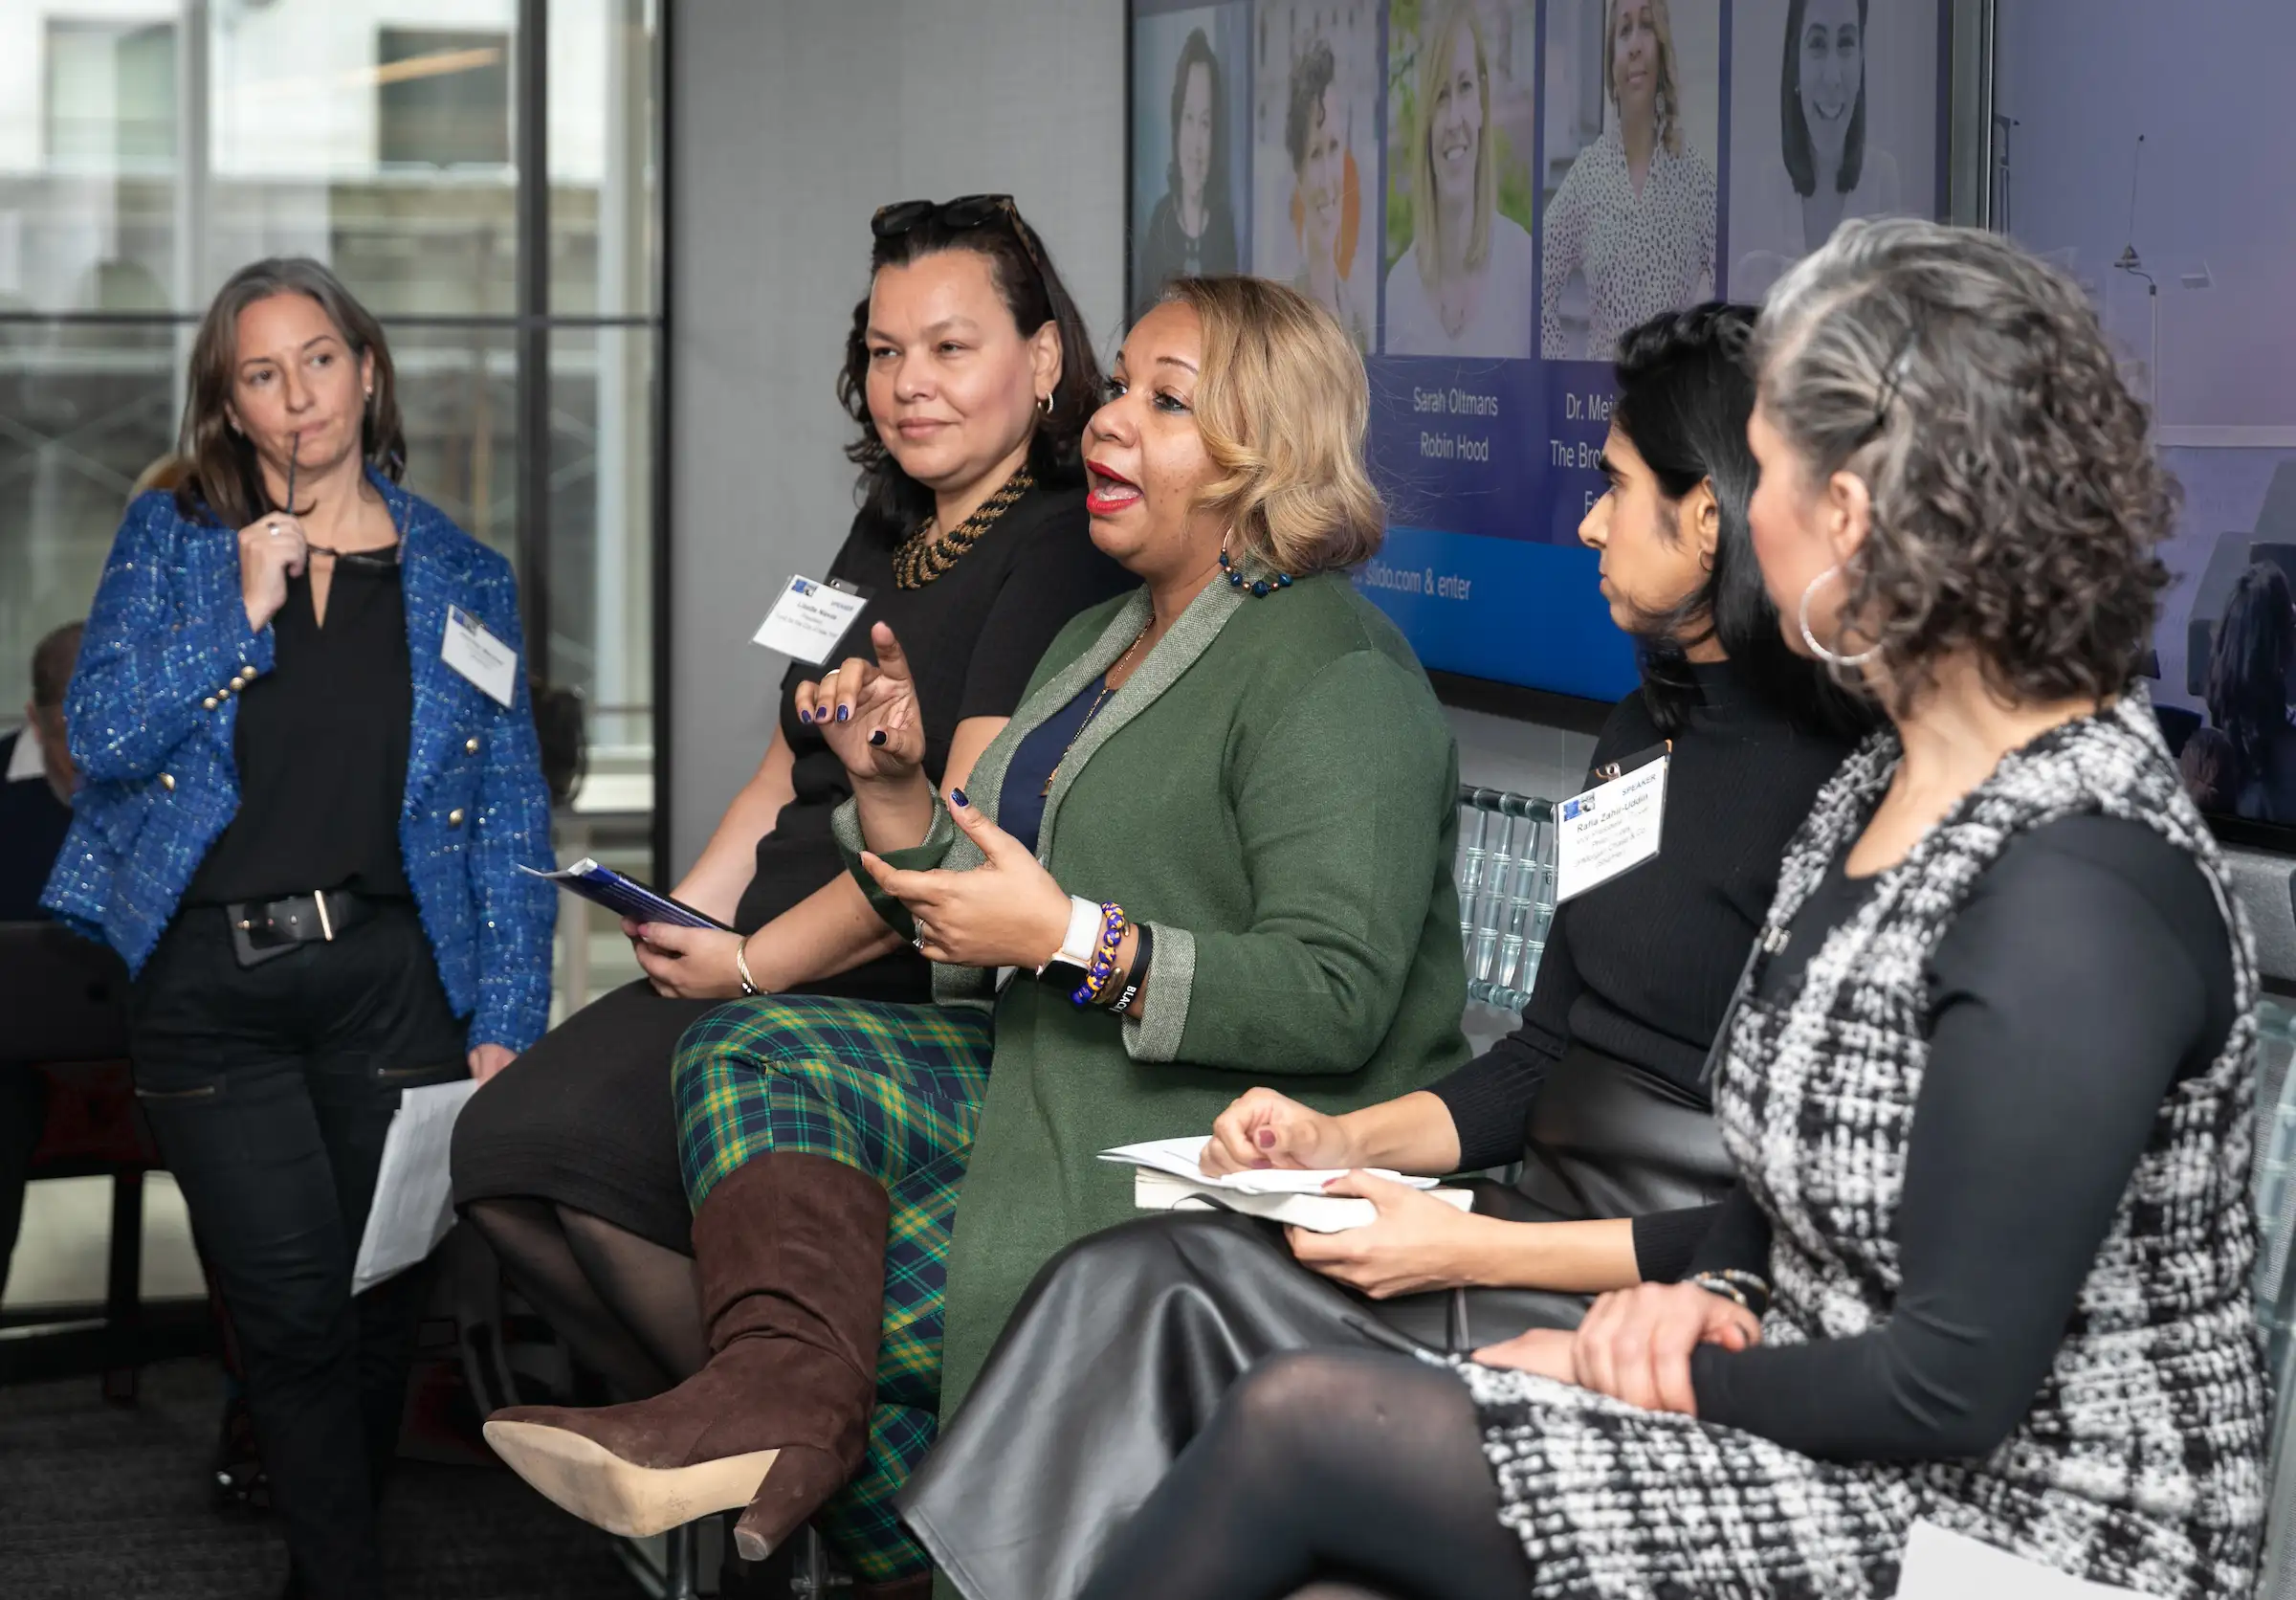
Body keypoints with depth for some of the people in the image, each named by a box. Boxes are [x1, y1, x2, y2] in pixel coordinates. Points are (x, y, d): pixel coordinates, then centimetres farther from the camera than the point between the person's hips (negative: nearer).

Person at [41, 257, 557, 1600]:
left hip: (389, 975, 1)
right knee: (296, 1305, -7)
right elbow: (103, 735, -2)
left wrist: (505, 1021, -2)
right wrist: (241, 611, -10)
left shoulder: (462, 577, 9)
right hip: (208, 984, -1)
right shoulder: (170, 539, 9)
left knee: (385, 1301, 4)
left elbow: (510, 814, 6)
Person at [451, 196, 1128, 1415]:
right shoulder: (884, 537, 20)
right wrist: (685, 915, 5)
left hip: (915, 1001, -9)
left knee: (588, 1142, -24)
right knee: (499, 1153, -9)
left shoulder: (1062, 552, -10)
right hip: (768, 970, 9)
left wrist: (752, 964, -14)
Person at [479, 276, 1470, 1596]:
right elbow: (979, 934, 21)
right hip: (1050, 1079, 9)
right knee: (752, 1051, -14)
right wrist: (894, 785, 4)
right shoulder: (1096, 644, 18)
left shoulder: (1335, 673, -12)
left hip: (1229, 1142, -9)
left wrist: (1072, 937, -24)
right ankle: (777, 1393, -33)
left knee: (884, 1303, -26)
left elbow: (1336, 998, -22)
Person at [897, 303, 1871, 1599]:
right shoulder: (1650, 723, 15)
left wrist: (1479, 1252, -16)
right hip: (1542, 1230, 9)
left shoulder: (1829, 796, -15)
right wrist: (1347, 1143, 7)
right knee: (1131, 1284, -9)